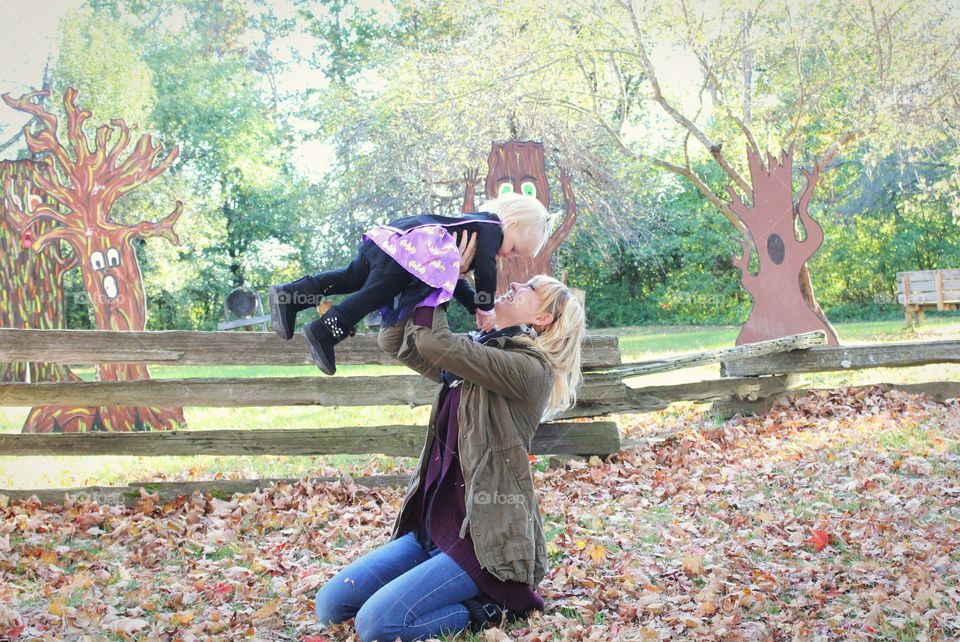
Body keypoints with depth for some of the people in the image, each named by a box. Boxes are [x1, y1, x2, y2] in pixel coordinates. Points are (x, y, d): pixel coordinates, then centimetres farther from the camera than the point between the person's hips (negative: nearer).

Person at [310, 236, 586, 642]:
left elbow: (435, 342, -22)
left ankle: (491, 608, -2)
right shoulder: (473, 355, 13)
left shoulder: (530, 369, -13)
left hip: (484, 538, -9)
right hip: (433, 529, 9)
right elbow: (395, 341, 11)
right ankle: (470, 593, 10)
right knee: (330, 606, 2)